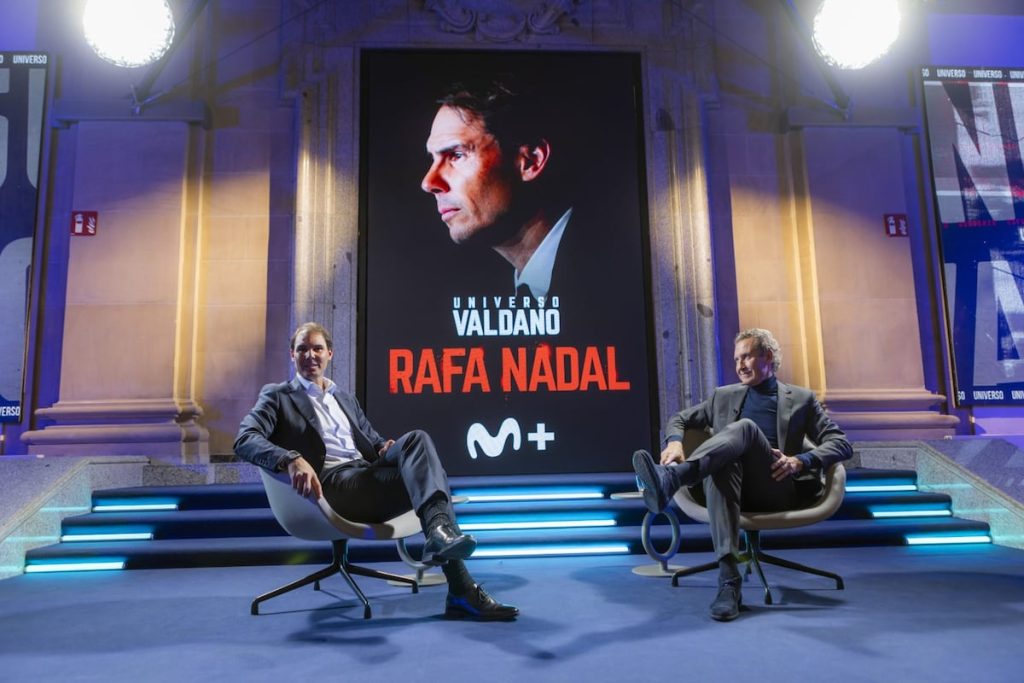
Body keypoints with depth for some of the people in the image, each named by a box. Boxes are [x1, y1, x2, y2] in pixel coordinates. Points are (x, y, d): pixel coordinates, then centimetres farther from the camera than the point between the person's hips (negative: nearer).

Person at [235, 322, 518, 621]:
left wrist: (386, 447, 1)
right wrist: (291, 459, -27)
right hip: (332, 484, -6)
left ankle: (440, 532, -40)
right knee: (419, 473, -28)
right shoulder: (277, 396, 13)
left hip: (369, 477, 6)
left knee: (417, 439, -25)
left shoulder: (346, 399, 31)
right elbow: (245, 440, -5)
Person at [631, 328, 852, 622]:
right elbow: (680, 419, 26)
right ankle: (729, 581, -48)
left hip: (776, 489, -2)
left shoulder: (801, 398, 18)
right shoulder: (724, 396, 26)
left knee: (745, 427, -30)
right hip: (734, 485, 2)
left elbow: (841, 444, 10)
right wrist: (674, 441, 0)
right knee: (722, 465, -37)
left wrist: (801, 461, -11)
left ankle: (670, 478, -54)